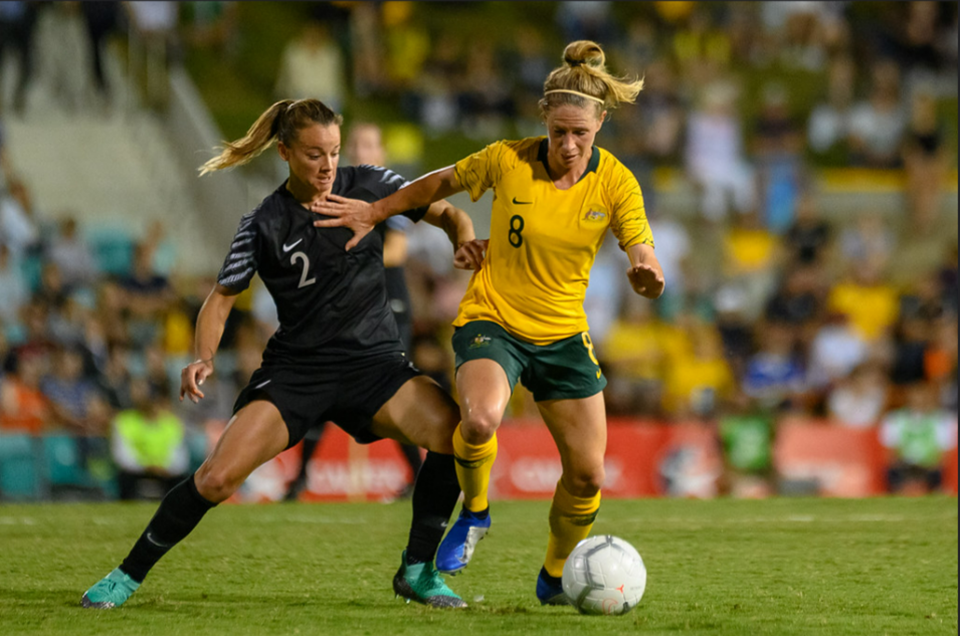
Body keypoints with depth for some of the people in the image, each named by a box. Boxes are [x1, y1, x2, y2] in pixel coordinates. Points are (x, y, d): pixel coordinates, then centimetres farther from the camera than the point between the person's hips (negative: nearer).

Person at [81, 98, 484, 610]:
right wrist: (204, 357, -17)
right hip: (295, 367, -2)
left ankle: (418, 570, -8)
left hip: (374, 361, 2)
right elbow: (223, 295, 1)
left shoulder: (370, 185, -1)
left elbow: (446, 213, 7)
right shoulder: (265, 224, -5)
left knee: (454, 429, -25)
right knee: (217, 477, -17)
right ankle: (128, 575, 4)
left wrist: (465, 241, -15)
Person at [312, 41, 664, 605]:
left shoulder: (616, 184, -10)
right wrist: (375, 212, 12)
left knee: (588, 475, 1)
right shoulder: (507, 161, -13)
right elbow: (443, 184, 7)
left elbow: (648, 268, -14)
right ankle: (475, 513, -3)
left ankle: (555, 579, 29)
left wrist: (649, 276, -37)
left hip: (563, 335, 2)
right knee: (480, 419, -34)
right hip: (492, 320, -2)